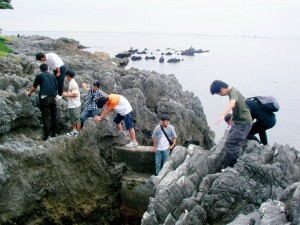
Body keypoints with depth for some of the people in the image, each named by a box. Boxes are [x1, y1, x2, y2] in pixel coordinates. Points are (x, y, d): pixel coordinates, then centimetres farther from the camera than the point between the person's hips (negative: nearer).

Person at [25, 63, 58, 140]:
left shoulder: (39, 76, 5)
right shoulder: (52, 76, 15)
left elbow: (34, 87, 12)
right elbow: (56, 87, 16)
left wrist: (29, 93, 29)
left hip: (44, 97, -3)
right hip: (53, 98, 3)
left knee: (45, 117, -3)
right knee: (54, 115, 14)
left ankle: (47, 135, -6)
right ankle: (55, 132, 16)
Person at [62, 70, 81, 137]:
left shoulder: (73, 84, -20)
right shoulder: (71, 83, 10)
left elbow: (75, 94, -27)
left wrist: (67, 95, -17)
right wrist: (67, 93, 7)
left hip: (75, 105, -10)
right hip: (71, 105, 10)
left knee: (77, 119, 1)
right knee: (72, 119, 20)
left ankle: (78, 133, 9)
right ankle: (74, 131, 31)